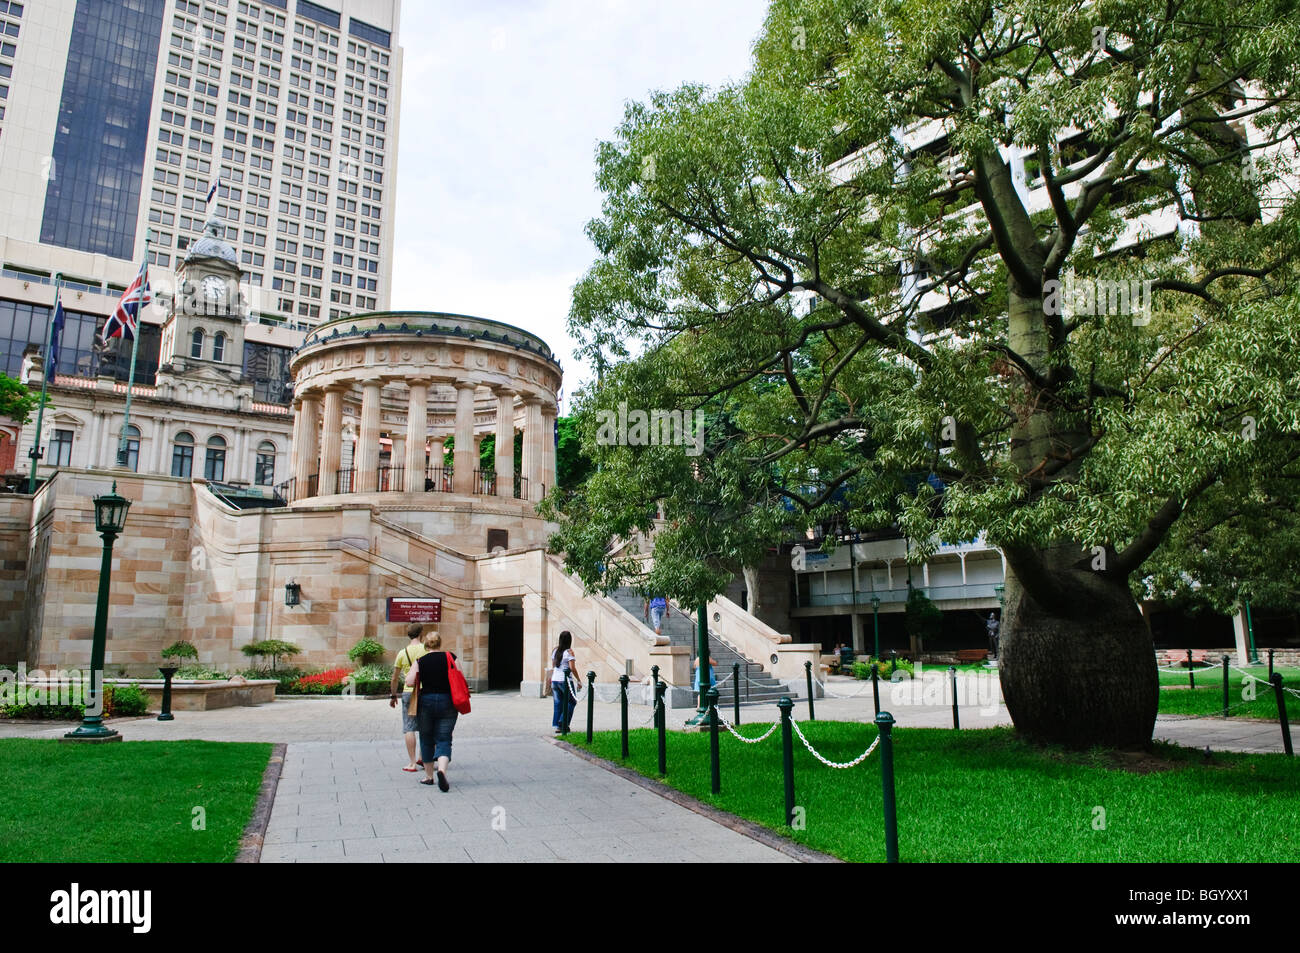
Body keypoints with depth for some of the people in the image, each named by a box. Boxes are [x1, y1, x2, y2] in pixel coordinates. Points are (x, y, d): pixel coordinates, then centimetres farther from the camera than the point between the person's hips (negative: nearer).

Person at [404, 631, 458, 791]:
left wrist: (411, 672, 11)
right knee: (444, 740, 2)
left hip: (426, 701, 0)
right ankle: (441, 769, -22)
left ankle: (429, 776, 22)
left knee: (426, 740, 16)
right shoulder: (450, 657, 0)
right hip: (447, 702, 0)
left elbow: (410, 682, -9)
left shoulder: (420, 661, -1)